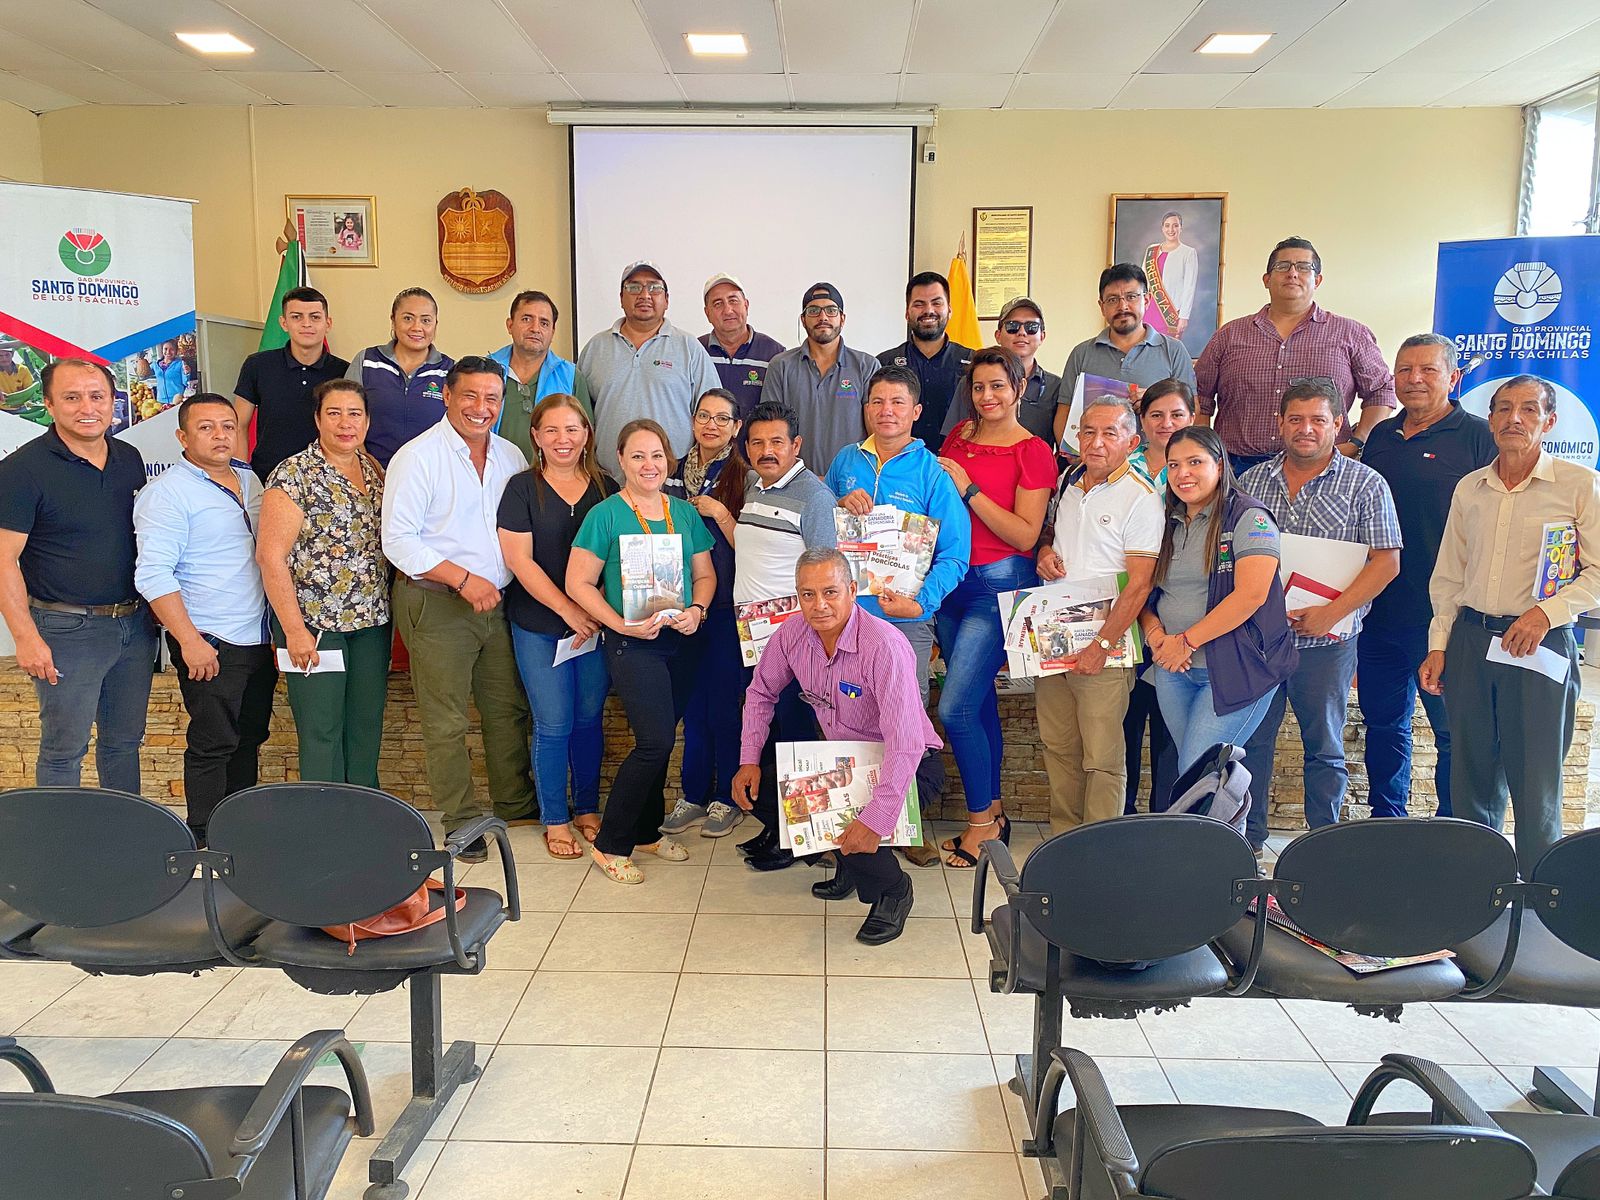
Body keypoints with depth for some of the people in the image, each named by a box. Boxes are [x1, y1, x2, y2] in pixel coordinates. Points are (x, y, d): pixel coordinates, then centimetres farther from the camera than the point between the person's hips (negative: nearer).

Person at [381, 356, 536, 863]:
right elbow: (398, 540, -13)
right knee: (446, 721, 0)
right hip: (436, 605, -5)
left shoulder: (511, 456, 9)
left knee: (509, 708, 12)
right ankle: (461, 822, 12)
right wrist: (462, 578, -18)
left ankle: (516, 805, 28)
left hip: (497, 602, 6)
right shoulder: (417, 457, -9)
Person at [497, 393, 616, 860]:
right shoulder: (522, 489, -3)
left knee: (589, 718, 10)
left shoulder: (606, 488, 5)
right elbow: (519, 560, -8)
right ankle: (555, 821, 16)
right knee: (554, 724, 1)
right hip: (538, 627, -2)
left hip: (596, 624, 3)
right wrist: (568, 610, -14)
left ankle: (587, 810, 26)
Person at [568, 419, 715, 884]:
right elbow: (578, 583, -7)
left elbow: (705, 574, 13)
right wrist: (622, 624, -17)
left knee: (660, 739, 11)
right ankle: (609, 844, 3)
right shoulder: (605, 514, -6)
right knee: (656, 740, -12)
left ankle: (647, 831, 29)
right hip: (632, 644, -5)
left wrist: (696, 609, -7)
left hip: (682, 640, 5)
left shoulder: (685, 513, 8)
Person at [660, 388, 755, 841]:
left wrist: (719, 513, -18)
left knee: (723, 702, 1)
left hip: (725, 604, -4)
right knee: (691, 702, 10)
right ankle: (693, 795, 21)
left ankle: (727, 798, 15)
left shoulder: (746, 478, -4)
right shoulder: (674, 473, 9)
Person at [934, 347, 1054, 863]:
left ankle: (982, 821, 6)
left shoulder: (1033, 452, -7)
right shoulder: (959, 435, 11)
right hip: (952, 578, 6)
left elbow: (1025, 536, -13)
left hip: (1001, 583, -6)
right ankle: (993, 811, 24)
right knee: (979, 703, 12)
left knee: (954, 708, -11)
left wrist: (969, 489, -16)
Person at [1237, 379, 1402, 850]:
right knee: (1251, 740, 9)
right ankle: (1247, 840, 21)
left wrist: (1331, 613, -17)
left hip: (1325, 642, -3)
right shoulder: (1253, 480, 8)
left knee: (1324, 747, 9)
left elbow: (1386, 562, -7)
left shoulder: (1366, 484, -2)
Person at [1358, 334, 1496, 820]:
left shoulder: (1477, 437, -4)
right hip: (1379, 611, 6)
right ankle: (1385, 821, 30)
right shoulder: (1380, 436, 12)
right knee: (1383, 722, 16)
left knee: (1453, 732, 3)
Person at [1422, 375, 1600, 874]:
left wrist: (1546, 612, -17)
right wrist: (1438, 645, 10)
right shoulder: (1469, 488, 11)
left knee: (1535, 780, 0)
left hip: (1540, 646, -4)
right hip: (1470, 640, 4)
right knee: (1471, 774, 11)